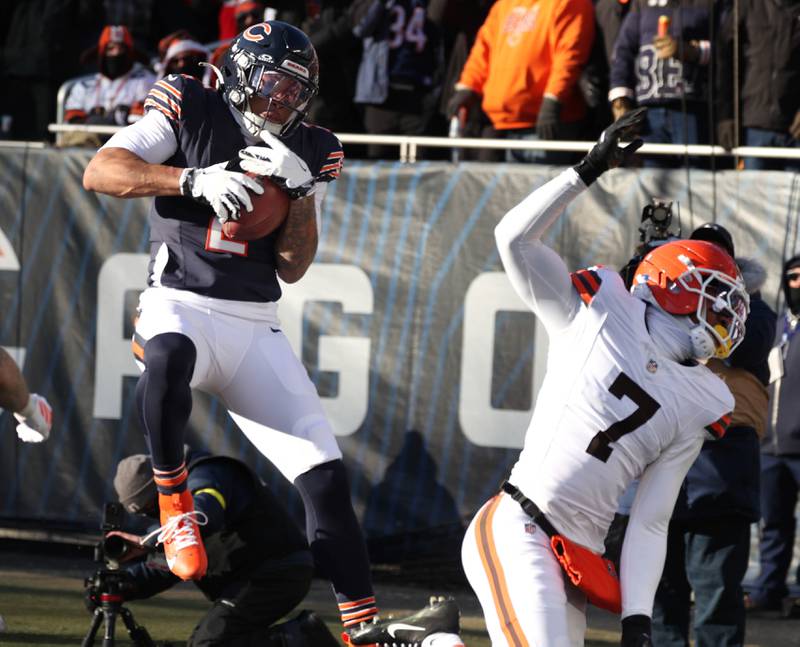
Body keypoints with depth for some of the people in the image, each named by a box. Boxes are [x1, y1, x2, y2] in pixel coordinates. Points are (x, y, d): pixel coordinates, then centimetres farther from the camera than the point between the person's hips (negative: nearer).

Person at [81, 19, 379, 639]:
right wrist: (196, 180, -20)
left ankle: (364, 627, 0)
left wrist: (301, 191, -10)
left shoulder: (312, 152, 10)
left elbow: (292, 268, 6)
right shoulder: (190, 112, -1)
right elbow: (100, 172, -11)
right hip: (180, 307, -4)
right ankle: (173, 496, -16)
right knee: (168, 358, -41)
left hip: (257, 329, 4)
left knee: (325, 475, -7)